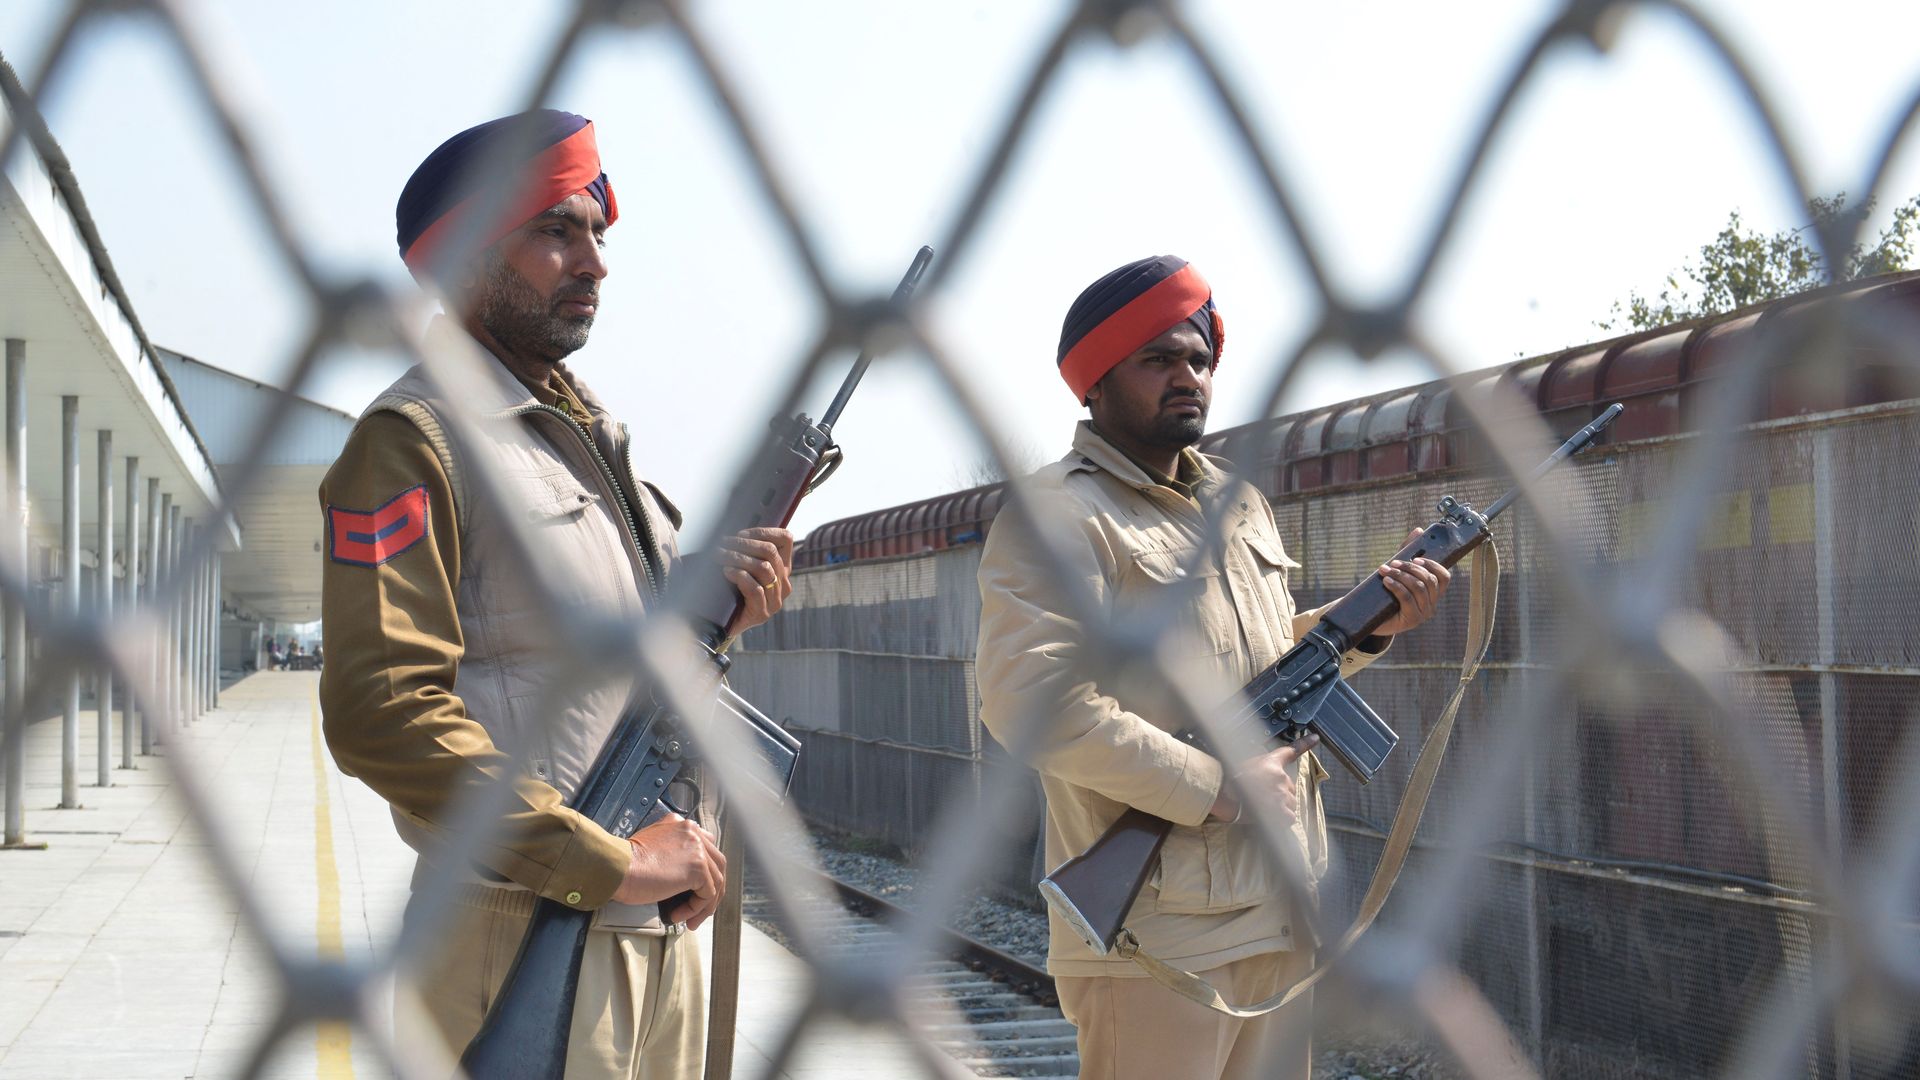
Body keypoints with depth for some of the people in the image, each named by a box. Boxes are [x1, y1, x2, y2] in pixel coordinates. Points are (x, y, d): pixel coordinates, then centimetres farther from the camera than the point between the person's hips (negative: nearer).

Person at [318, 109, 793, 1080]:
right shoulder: (414, 441, -11)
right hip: (523, 936, -8)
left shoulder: (590, 427, 16)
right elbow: (383, 715, -21)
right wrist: (614, 863, -20)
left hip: (660, 928, 8)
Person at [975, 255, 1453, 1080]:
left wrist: (1366, 627, 6)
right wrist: (1218, 788, -19)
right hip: (1156, 935, -8)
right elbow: (1032, 704, -23)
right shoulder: (1058, 514, -10)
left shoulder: (1240, 503, 17)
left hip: (1279, 917, 8)